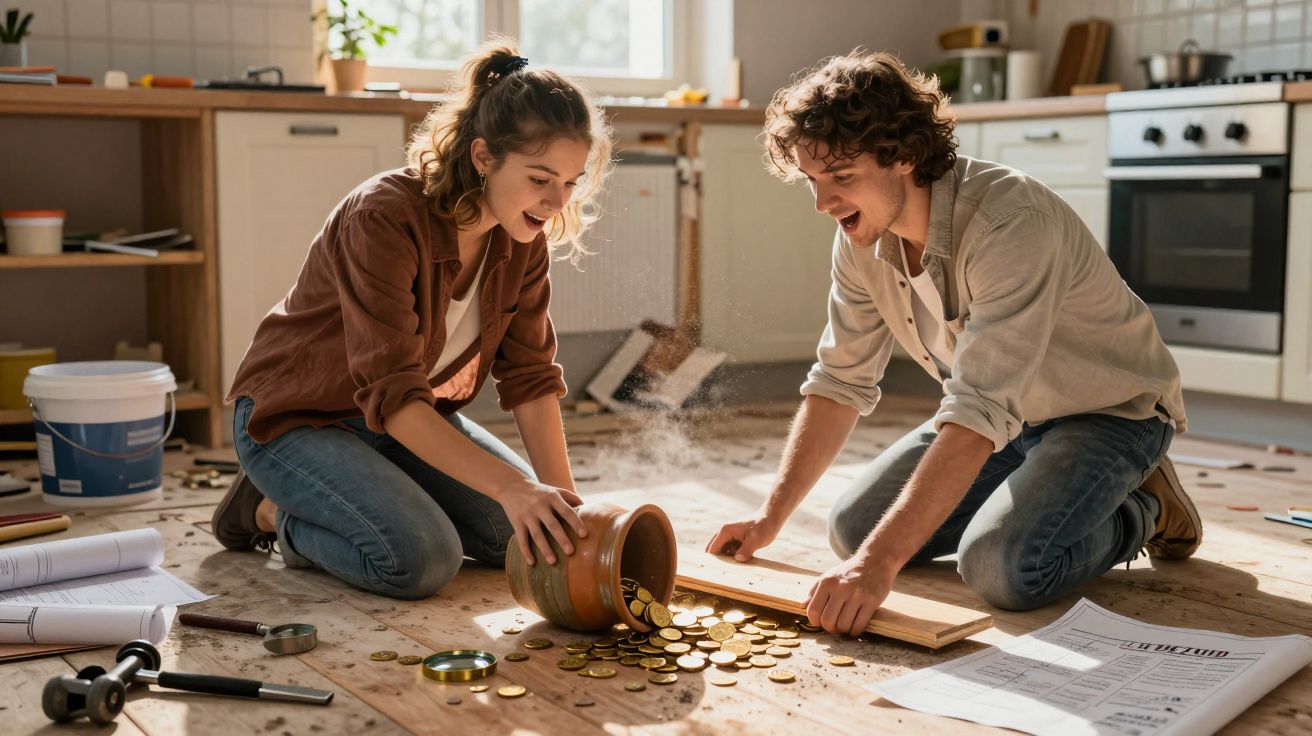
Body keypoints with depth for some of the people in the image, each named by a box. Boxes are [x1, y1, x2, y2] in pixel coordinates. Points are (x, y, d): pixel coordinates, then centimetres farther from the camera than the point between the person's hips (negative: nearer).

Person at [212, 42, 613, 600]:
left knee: (529, 534, -6)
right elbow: (392, 394, -36)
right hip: (296, 417, -7)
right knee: (423, 559, -27)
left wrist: (563, 501, -18)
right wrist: (510, 486, -44)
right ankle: (275, 511, 0)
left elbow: (530, 376, -7)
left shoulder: (523, 239, -9)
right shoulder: (384, 217, -31)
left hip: (415, 420, 7)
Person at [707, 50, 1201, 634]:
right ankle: (1030, 499, 16)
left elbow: (981, 411, -43)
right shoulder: (862, 239, -10)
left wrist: (879, 562, -48)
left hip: (1109, 410, -7)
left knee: (1001, 565, -30)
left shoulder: (1011, 223, -35)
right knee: (853, 527, -3)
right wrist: (771, 516, -8)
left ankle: (1140, 511, 1)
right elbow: (840, 382, -2)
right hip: (1010, 419, 7)